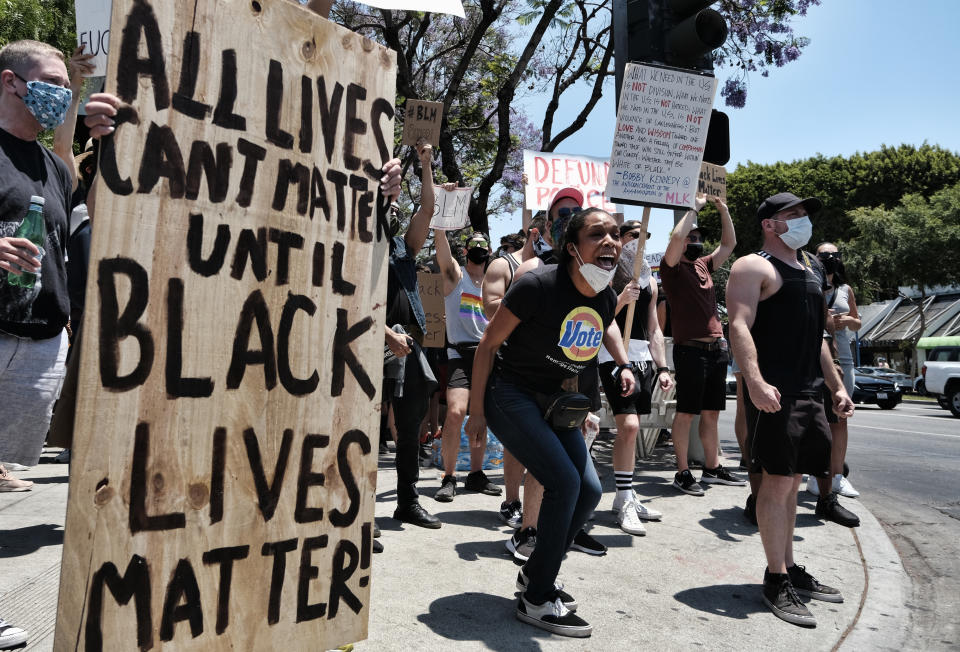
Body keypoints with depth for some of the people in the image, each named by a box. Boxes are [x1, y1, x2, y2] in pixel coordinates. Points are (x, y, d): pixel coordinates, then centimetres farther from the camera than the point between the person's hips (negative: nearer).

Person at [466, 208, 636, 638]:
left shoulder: (606, 297, -4)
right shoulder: (538, 286, -24)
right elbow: (489, 343, -16)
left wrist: (623, 364, 9)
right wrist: (476, 411, -13)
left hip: (554, 400, 8)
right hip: (510, 395, -7)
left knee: (589, 491, 4)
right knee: (564, 482, -18)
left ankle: (535, 573, 25)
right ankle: (536, 600, -1)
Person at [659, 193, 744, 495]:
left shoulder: (703, 265, 17)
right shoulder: (672, 267, -3)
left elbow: (729, 244, 25)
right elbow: (676, 237, -21)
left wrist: (723, 210, 16)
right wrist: (694, 207, -9)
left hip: (716, 348, 7)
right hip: (691, 349, -7)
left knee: (711, 412, 13)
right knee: (687, 412, -3)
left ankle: (712, 468, 23)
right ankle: (683, 472, 4)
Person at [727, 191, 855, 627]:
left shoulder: (808, 273, 24)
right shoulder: (753, 267, -4)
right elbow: (740, 326, -18)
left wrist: (837, 387, 22)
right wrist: (755, 383, -30)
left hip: (810, 393, 9)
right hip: (774, 392, -9)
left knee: (790, 481, 13)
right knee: (777, 481, -7)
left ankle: (790, 569, 23)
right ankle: (777, 581, 0)